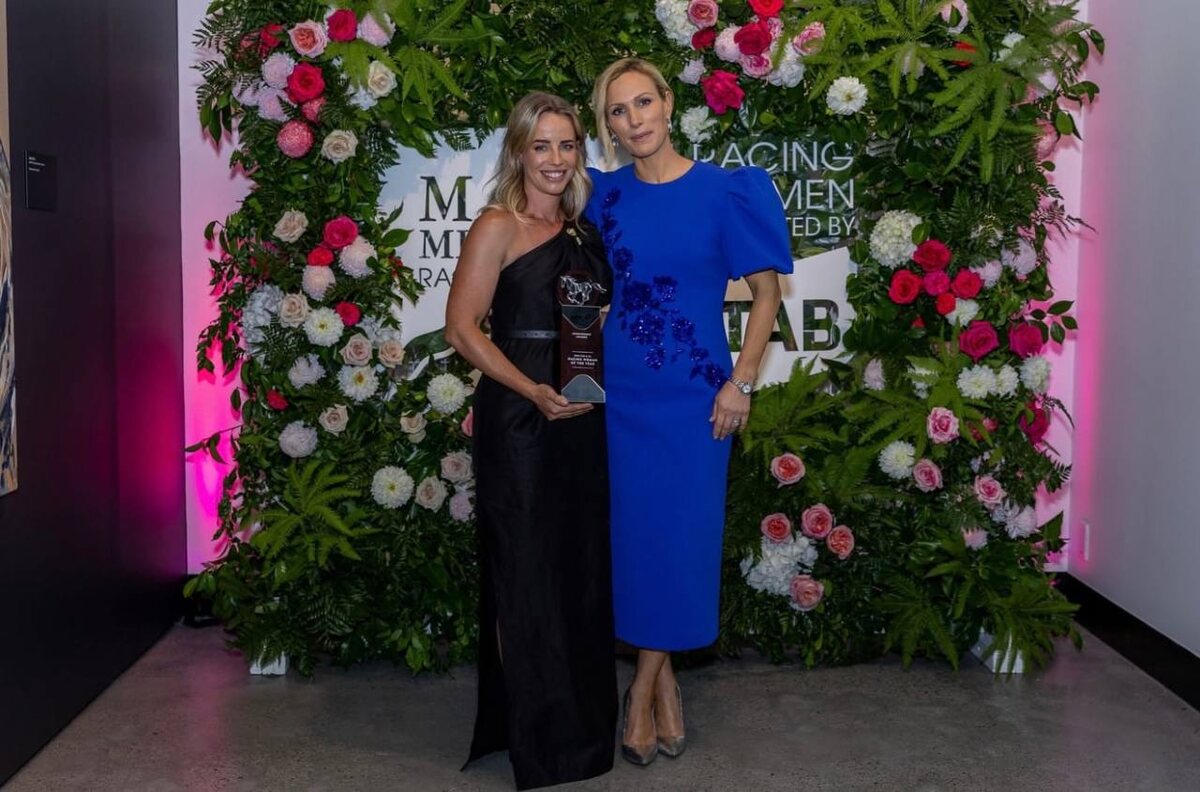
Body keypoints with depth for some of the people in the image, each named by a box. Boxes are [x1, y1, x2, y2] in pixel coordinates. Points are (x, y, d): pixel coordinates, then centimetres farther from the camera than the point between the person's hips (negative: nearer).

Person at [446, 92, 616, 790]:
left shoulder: (585, 230, 12)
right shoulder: (499, 228, -6)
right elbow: (463, 327, -12)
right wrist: (533, 392, -20)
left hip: (583, 419, 6)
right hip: (518, 419, -6)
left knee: (582, 566, 13)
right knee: (526, 571, 2)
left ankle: (582, 723, 30)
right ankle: (533, 735, 16)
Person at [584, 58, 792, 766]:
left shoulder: (723, 191, -5)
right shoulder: (604, 195, 3)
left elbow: (766, 291, -2)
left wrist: (741, 383, -8)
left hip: (692, 395, -2)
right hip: (621, 392, 3)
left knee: (680, 536, 2)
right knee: (633, 534, 6)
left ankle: (645, 688, 21)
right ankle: (664, 681, 25)